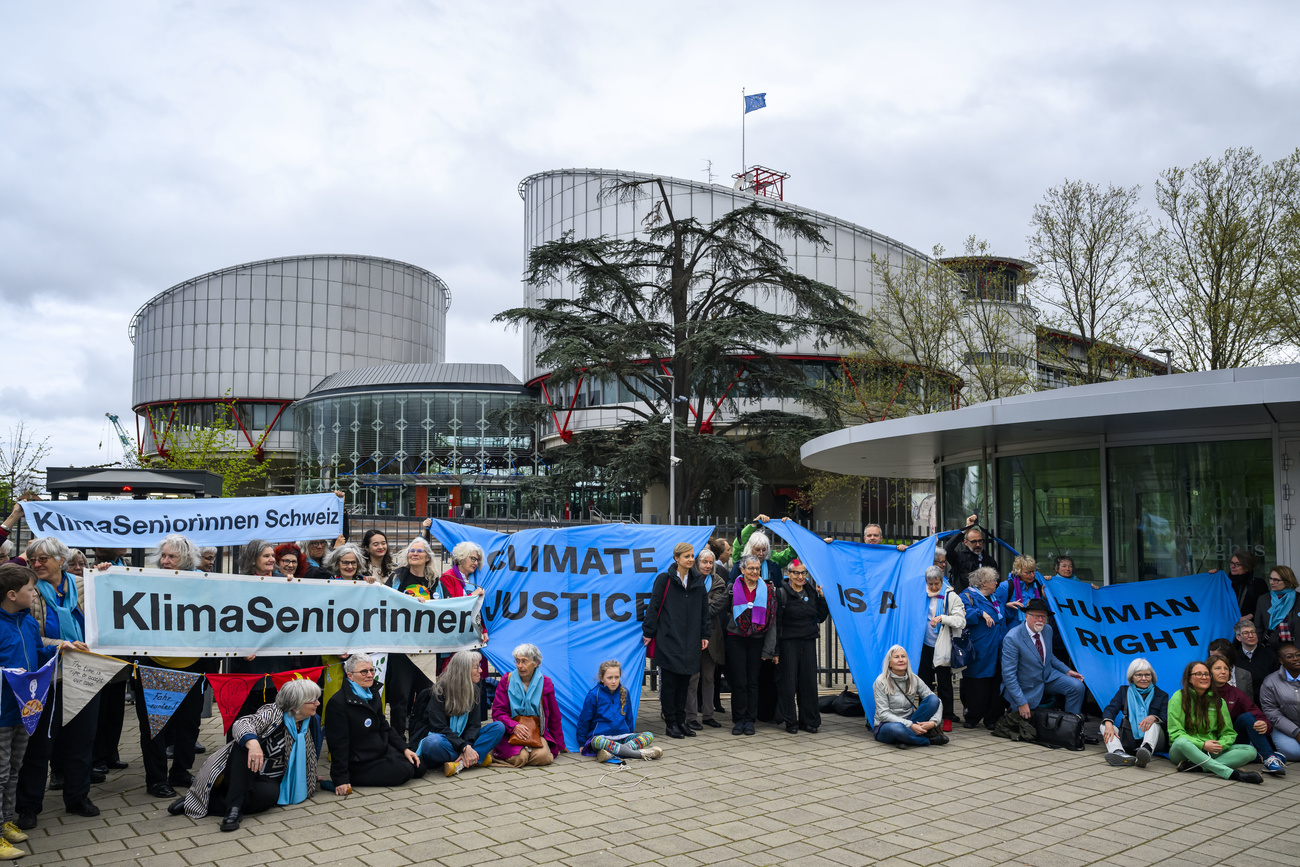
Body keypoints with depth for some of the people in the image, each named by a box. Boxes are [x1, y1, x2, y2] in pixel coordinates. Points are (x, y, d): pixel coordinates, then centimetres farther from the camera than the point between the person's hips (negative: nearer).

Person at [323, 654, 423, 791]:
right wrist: (341, 780, -24)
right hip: (358, 764, -9)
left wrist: (405, 749, 5)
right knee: (404, 771, -21)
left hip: (382, 751, 9)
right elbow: (338, 744, -21)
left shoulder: (373, 694, 8)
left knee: (419, 768, 0)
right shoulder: (337, 703, -19)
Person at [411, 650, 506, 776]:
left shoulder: (473, 690, 5)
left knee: (499, 727, -12)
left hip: (461, 739, 6)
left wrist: (468, 746, -22)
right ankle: (479, 757, -26)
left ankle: (461, 763, -28)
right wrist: (464, 747, -31)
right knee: (433, 742, -41)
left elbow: (474, 724, -1)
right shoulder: (440, 691, -13)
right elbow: (440, 727, -21)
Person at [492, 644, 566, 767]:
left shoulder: (545, 683, 5)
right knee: (519, 758, -30)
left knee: (542, 757, -29)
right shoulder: (507, 680, 2)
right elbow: (497, 712, -1)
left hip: (537, 733, 1)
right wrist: (514, 726, -20)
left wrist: (559, 745, 15)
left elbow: (554, 716, 12)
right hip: (511, 733, -1)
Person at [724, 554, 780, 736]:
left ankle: (750, 720, 14)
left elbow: (772, 620, 4)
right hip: (736, 639, -1)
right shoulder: (733, 588, 2)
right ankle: (739, 719, 10)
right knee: (739, 681, 1)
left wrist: (771, 649, 0)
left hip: (757, 639, 1)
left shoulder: (768, 590, 5)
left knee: (753, 681, 5)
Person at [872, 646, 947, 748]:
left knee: (933, 699, -15)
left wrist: (933, 722, -21)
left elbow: (937, 701, -1)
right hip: (886, 726, -5)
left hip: (909, 722, 5)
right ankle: (929, 739, -14)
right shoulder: (881, 682, -11)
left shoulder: (914, 679, 1)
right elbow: (883, 714, -16)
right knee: (896, 728, -42)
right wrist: (910, 725, -26)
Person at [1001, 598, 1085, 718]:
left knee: (1077, 686, -13)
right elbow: (1008, 674, -23)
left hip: (1049, 676, 6)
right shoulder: (1012, 638, -25)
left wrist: (1067, 671, 3)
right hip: (1028, 687, -6)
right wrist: (1021, 703, -24)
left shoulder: (1047, 630, -2)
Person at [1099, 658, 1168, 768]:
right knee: (1104, 725, -18)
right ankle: (1119, 753, -51)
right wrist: (1108, 724, -24)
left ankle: (1147, 750, -65)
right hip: (1128, 740, 2)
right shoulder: (1124, 691, 16)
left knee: (1154, 723, -30)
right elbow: (1111, 709, -1)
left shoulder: (1161, 695, 11)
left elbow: (1166, 720, -5)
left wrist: (1153, 718, -30)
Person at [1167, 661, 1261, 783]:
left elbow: (1229, 733, 11)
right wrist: (1202, 745, -20)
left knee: (1250, 751, -17)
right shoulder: (1179, 697, 0)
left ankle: (1196, 766, -35)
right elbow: (1175, 733, -7)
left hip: (1211, 752, 5)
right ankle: (1232, 773, -43)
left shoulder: (1218, 701, 14)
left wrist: (1220, 745, -12)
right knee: (1182, 742, -39)